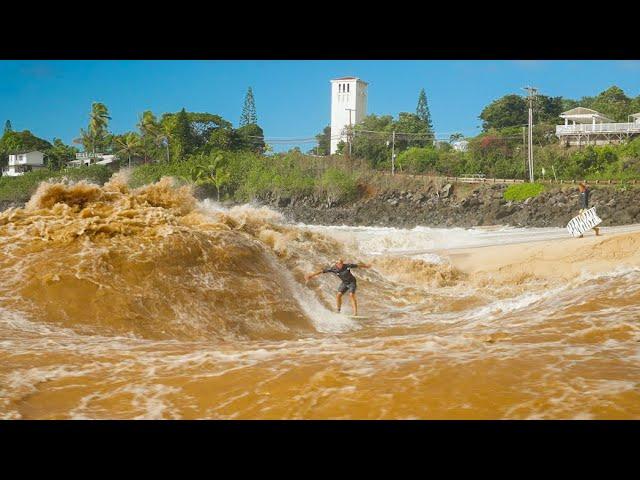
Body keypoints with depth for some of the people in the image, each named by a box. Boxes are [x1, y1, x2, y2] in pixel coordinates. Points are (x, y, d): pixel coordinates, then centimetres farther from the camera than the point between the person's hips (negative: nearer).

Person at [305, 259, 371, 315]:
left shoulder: (347, 266, -25)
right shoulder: (333, 269, -20)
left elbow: (358, 265, -9)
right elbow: (322, 271, -16)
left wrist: (366, 266, 7)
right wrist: (311, 275, -16)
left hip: (352, 282, -4)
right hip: (344, 283, 4)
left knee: (351, 295, -21)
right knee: (338, 295, -10)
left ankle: (355, 313, -23)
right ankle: (338, 311, 6)